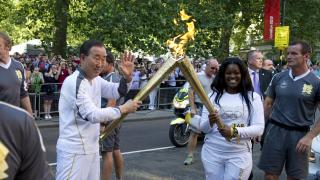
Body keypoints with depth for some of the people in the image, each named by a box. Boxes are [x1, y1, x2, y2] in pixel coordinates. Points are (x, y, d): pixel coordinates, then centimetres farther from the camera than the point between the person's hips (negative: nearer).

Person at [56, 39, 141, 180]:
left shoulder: (96, 79, 8)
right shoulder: (74, 82, -18)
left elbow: (117, 92, 18)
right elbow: (93, 115, -24)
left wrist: (127, 77, -2)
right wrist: (123, 108, -16)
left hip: (91, 148, 9)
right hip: (74, 151, -9)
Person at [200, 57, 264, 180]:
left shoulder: (253, 97, 0)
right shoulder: (213, 96, 4)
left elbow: (259, 128, -7)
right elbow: (203, 128, 3)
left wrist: (234, 132, -22)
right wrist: (210, 122, -21)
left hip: (239, 154, -1)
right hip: (212, 152, 2)